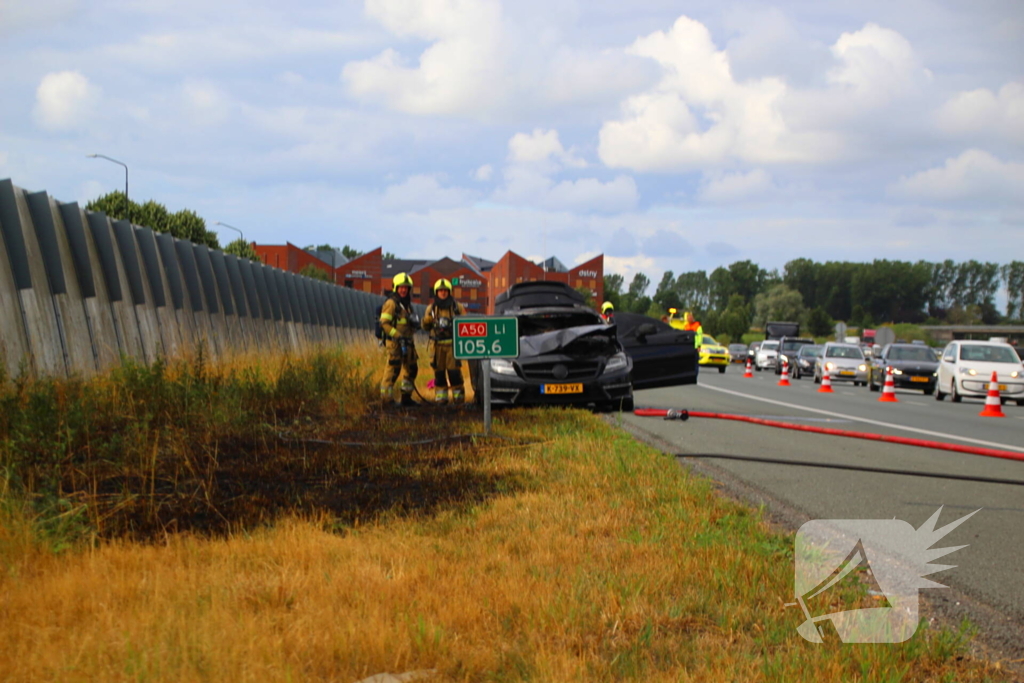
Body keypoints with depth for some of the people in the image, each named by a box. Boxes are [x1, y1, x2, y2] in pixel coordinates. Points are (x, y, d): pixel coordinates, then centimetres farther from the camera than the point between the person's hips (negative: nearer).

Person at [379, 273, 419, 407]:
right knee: (393, 369, -11)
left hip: (407, 342, 9)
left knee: (411, 369, 12)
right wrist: (398, 336, -21)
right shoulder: (391, 303, -9)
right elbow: (384, 323, -17)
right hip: (394, 341, -9)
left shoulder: (407, 304, 18)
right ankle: (386, 398, -7)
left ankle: (406, 397, 21)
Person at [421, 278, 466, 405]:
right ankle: (440, 396, 9)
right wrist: (427, 321, -8)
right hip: (437, 345, 2)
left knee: (454, 371, -8)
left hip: (453, 343, -2)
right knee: (439, 371, 2)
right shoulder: (431, 308, 11)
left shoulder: (457, 307, 6)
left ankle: (458, 396, 0)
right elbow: (426, 327, 13)